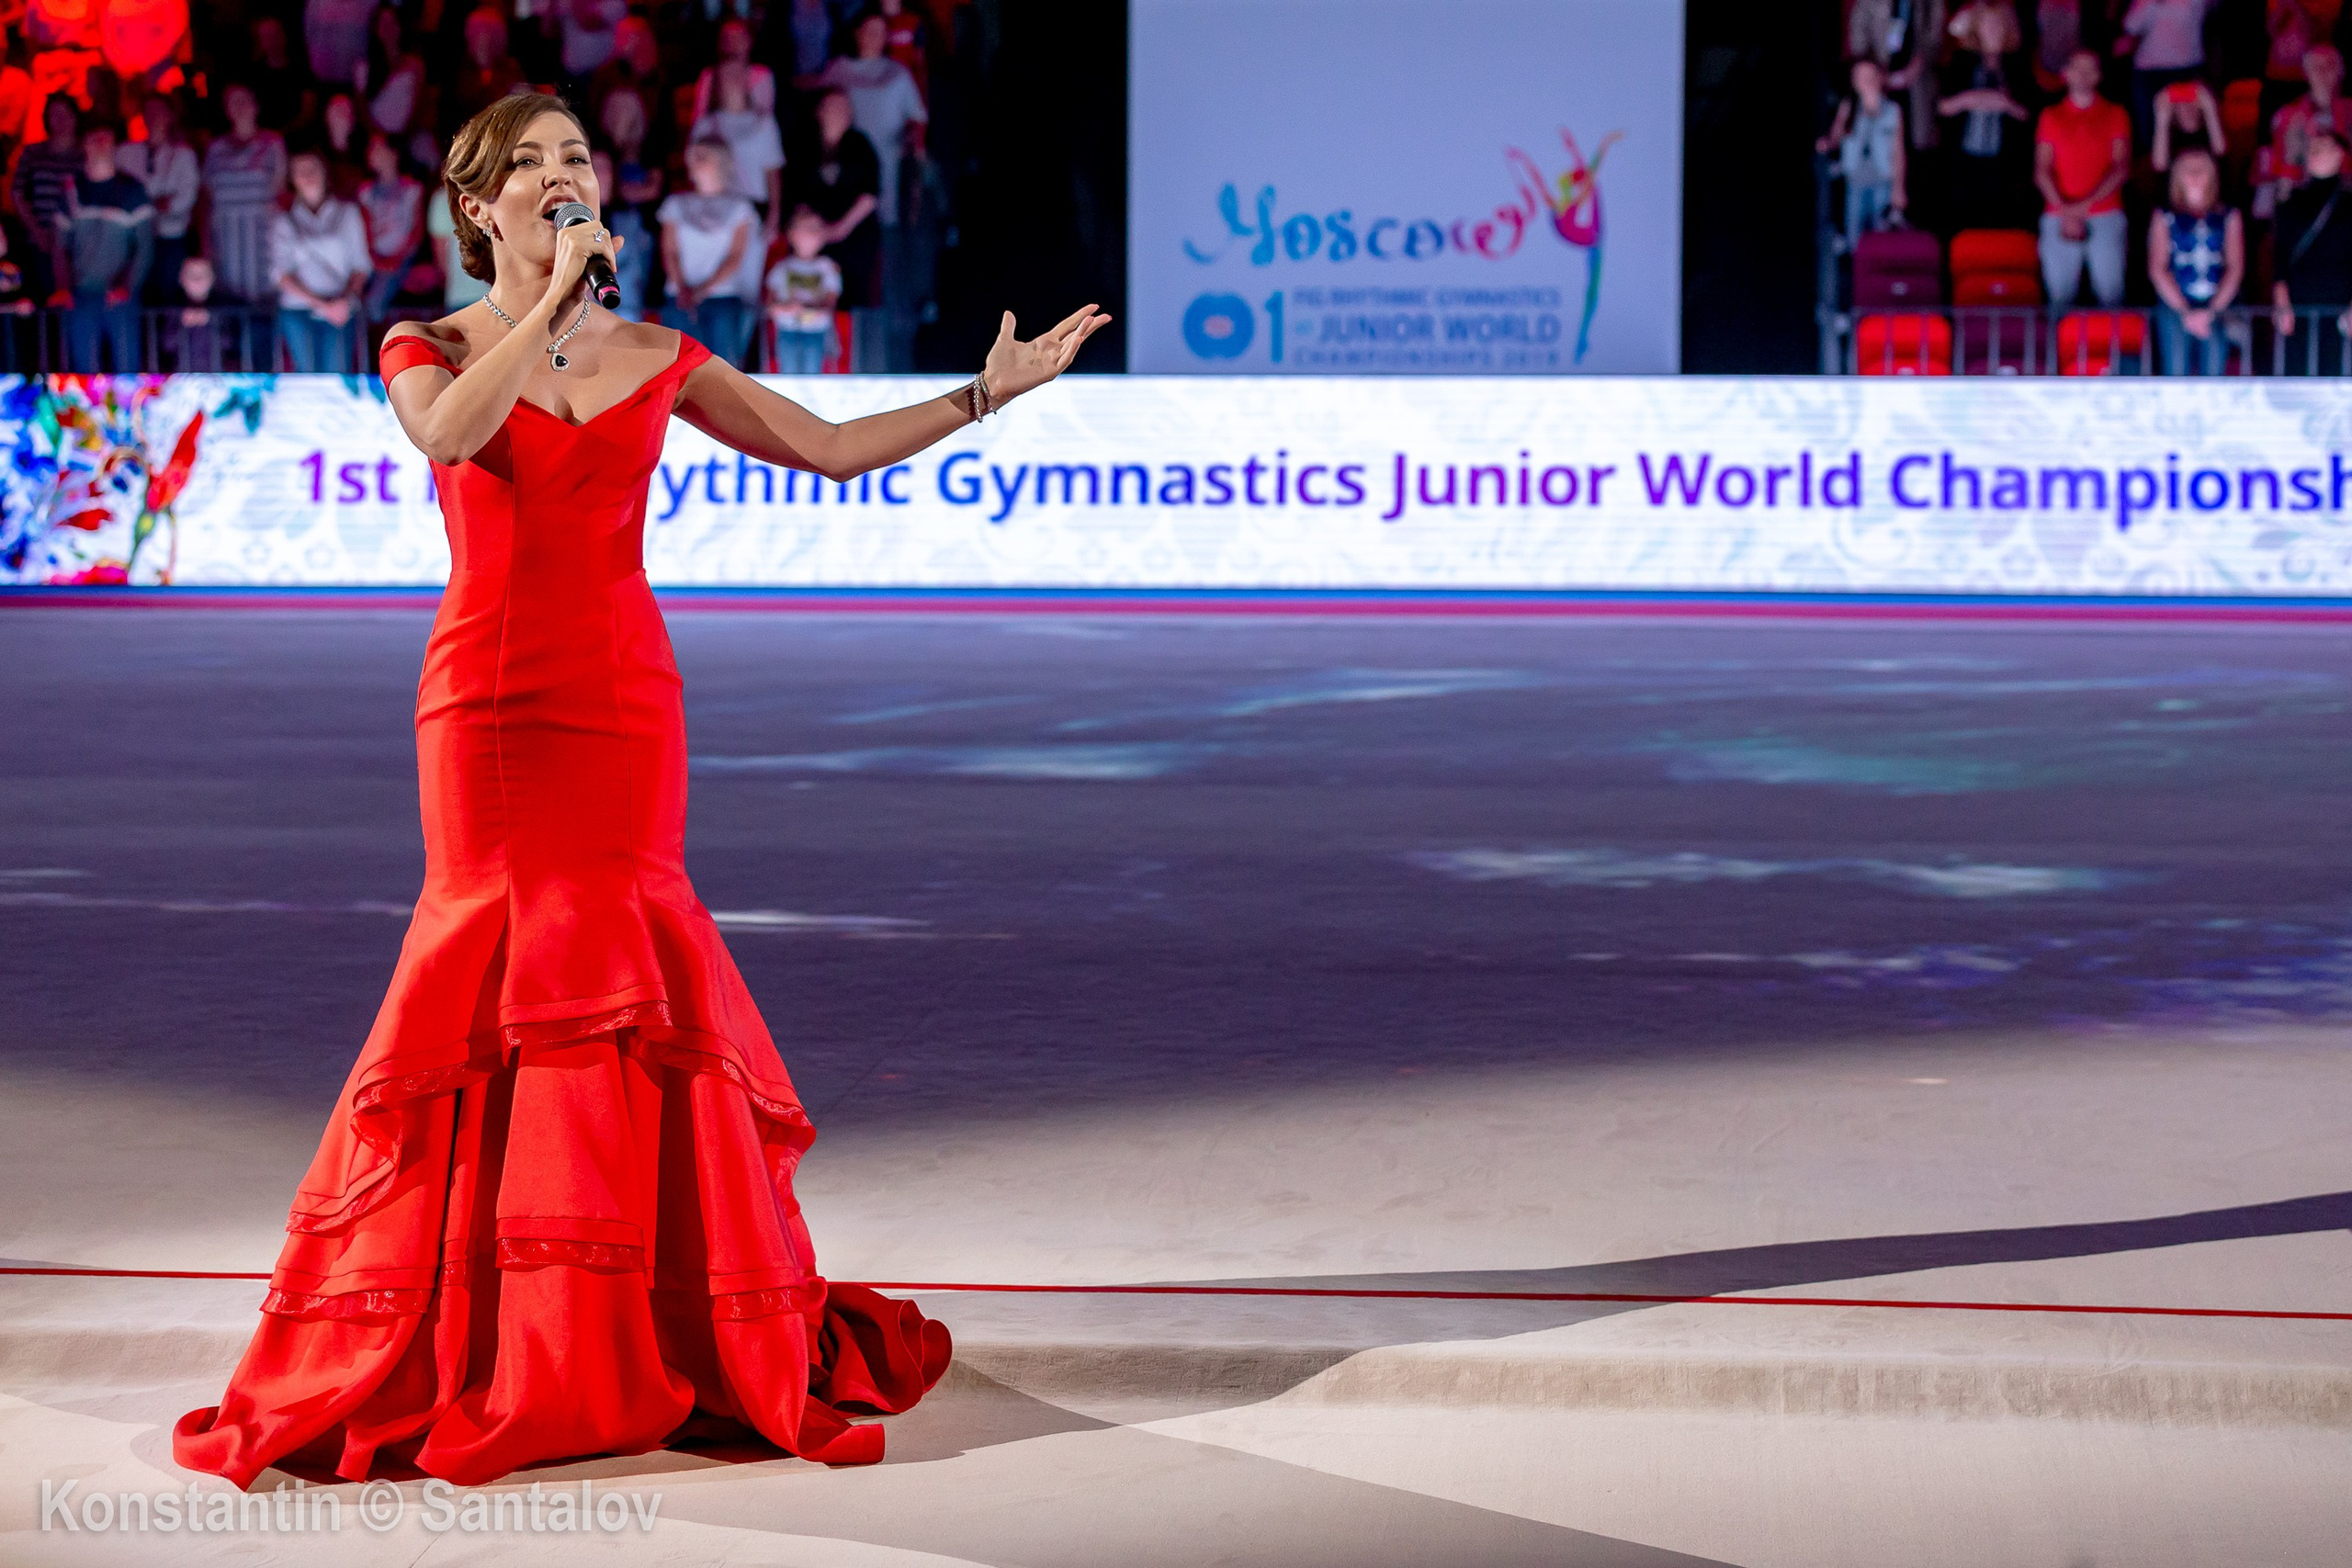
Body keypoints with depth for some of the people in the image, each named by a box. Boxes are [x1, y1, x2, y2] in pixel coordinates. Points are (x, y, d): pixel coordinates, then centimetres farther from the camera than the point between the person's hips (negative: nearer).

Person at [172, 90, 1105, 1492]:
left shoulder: (659, 358, 10)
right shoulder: (430, 350, 3)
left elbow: (830, 447, 11)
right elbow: (449, 436, -21)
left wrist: (991, 391, 7)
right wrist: (553, 299, -20)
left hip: (628, 694, 2)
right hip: (489, 693, -2)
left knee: (618, 967, 1)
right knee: (494, 966, -3)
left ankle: (649, 1337, 10)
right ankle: (471, 1341, 6)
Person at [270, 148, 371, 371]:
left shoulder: (347, 213, 14)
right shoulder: (285, 222, 11)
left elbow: (360, 265, 11)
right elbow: (280, 274, 2)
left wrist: (348, 299, -8)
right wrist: (321, 304, -10)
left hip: (340, 312, 0)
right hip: (298, 312, 0)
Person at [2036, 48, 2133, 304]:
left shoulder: (2115, 114, 12)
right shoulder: (2051, 116, 14)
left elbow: (2121, 168, 3)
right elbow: (2041, 170, 6)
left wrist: (2085, 205, -10)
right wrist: (2065, 211, -10)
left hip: (2105, 216, -1)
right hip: (2058, 217, 1)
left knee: (2110, 293, -9)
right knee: (2060, 295, -6)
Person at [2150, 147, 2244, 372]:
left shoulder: (2228, 216, 16)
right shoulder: (2165, 216, 13)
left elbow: (2235, 268, 9)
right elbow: (2157, 269, 6)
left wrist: (2211, 311, -5)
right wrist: (2185, 312, -5)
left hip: (2218, 305, 1)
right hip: (2174, 303, -1)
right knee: (2177, 368, -15)